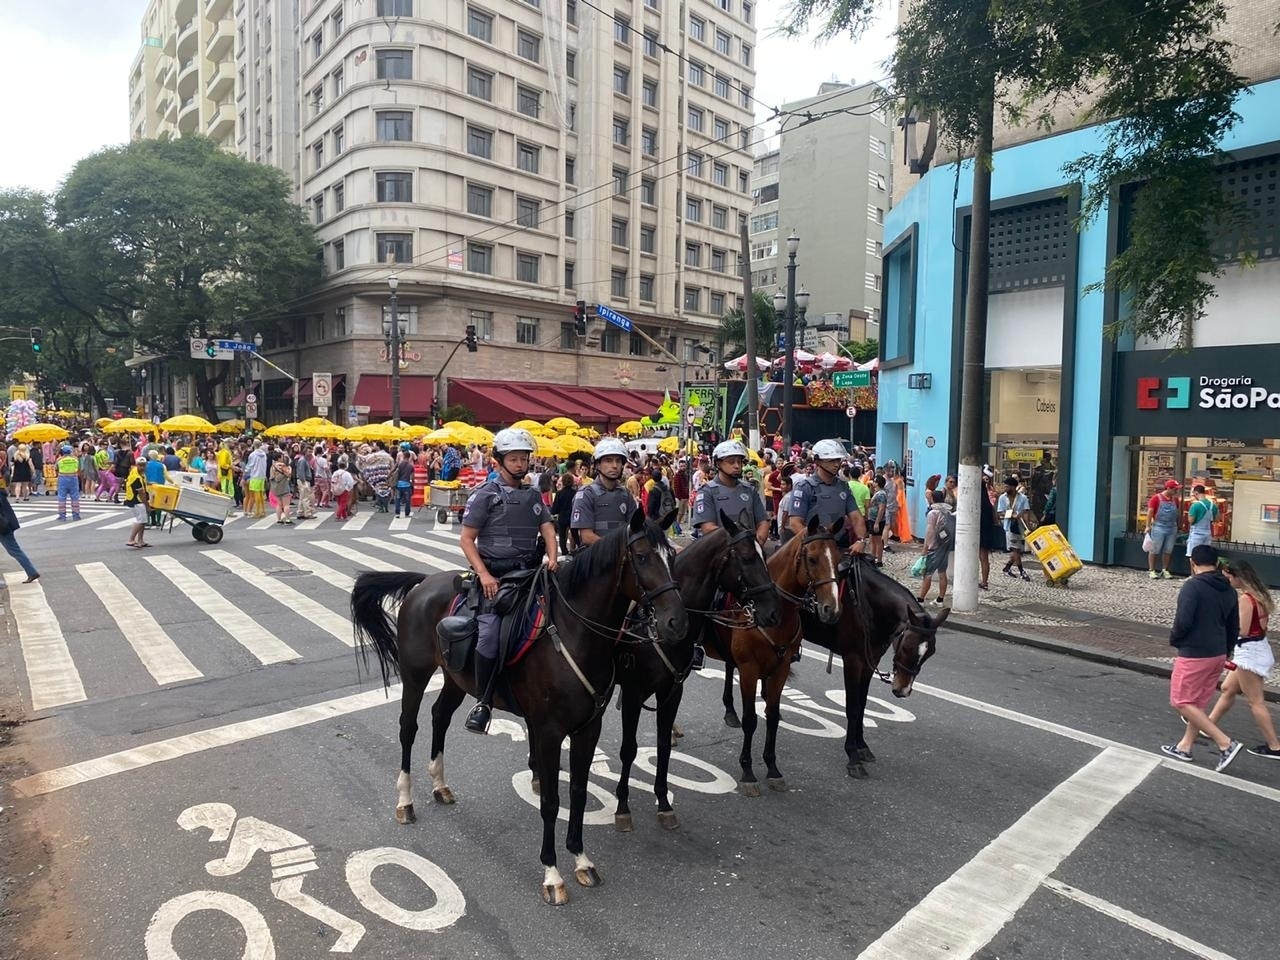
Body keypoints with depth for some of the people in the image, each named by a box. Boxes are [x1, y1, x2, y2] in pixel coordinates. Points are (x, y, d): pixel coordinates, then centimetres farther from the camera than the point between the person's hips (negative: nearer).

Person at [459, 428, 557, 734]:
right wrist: (484, 575, -14)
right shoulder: (486, 494, 0)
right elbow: (466, 540, -3)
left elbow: (547, 528, 9)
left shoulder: (533, 495, 16)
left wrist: (552, 557, -12)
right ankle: (483, 702, -6)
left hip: (529, 571, 6)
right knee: (491, 634, -20)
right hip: (495, 573, -6)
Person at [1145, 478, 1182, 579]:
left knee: (1168, 551, 9)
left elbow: (1178, 512, 21)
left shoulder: (1175, 499, 9)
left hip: (1172, 528, 5)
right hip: (1158, 528, -5)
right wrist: (1148, 526, -12)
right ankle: (1151, 570, 7)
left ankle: (1165, 570, 19)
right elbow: (1150, 512, -9)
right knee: (1154, 550, 1)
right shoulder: (1157, 498, -7)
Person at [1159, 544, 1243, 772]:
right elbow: (1234, 628, 15)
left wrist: (1173, 639, -6)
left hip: (1194, 655, -8)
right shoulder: (1229, 591, 8)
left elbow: (1183, 620, -25)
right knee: (1199, 702, 16)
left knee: (1182, 702, 1)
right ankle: (1184, 747, 24)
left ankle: (1225, 743, -4)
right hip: (1217, 655, 8)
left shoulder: (1193, 586, -17)